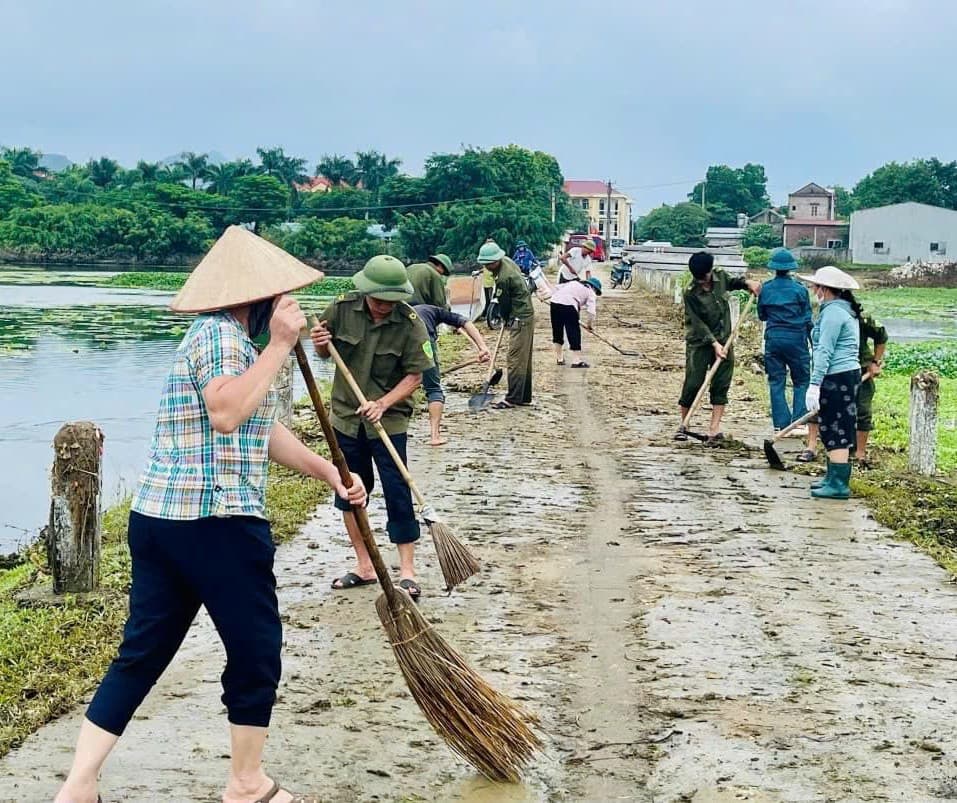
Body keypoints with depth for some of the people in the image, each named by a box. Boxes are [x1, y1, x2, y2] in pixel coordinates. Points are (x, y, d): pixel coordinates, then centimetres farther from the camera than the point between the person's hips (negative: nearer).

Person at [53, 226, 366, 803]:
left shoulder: (228, 337, 22)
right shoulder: (222, 335, -11)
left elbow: (264, 429, 26)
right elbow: (226, 414, -27)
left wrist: (330, 474, 24)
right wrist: (280, 345, -20)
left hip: (158, 518, 10)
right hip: (218, 522, -10)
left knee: (142, 654, 11)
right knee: (256, 652, 6)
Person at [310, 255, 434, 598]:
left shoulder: (410, 323, -15)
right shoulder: (342, 308, -8)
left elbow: (414, 376, -12)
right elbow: (326, 353, 8)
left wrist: (382, 404, -24)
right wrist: (320, 345, -16)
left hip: (389, 421, -4)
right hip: (346, 416, 4)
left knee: (398, 495, -4)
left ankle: (407, 571, 6)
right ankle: (364, 567, 24)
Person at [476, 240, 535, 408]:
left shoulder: (503, 277, -23)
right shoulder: (506, 261, 6)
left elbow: (504, 303, -12)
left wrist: (505, 319, 5)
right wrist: (496, 298, 14)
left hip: (520, 319, -10)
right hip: (526, 315, 10)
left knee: (516, 359, -9)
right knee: (524, 359, 13)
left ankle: (513, 399, -8)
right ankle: (524, 397, 18)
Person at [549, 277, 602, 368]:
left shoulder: (574, 283, 31)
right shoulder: (591, 293, 15)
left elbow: (556, 288, 23)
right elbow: (591, 311, 2)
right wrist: (589, 325, 15)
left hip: (554, 302, 6)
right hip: (568, 305, -6)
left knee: (557, 331, 19)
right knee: (574, 333, 5)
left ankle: (559, 358, 29)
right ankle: (576, 361, 4)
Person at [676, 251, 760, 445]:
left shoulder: (720, 277, -1)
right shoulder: (691, 294, -16)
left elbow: (732, 282, 24)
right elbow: (698, 323, -17)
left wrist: (747, 282, 3)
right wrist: (714, 344, -22)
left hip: (724, 341, 5)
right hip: (699, 342, -5)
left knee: (721, 386, 0)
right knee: (693, 384, -6)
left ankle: (714, 429, 1)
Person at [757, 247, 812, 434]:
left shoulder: (766, 289, 1)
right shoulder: (799, 289, -5)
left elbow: (761, 315, 13)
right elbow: (807, 319, 0)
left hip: (773, 338, 2)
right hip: (796, 339, -2)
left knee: (776, 382, 8)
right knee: (801, 382, 8)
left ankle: (781, 425, 4)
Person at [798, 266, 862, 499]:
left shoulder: (833, 312, -15)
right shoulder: (846, 310, 17)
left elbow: (824, 352, -20)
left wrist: (815, 384, -20)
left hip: (837, 378, -10)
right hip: (848, 374, 10)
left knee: (836, 431, -7)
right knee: (835, 431, 17)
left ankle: (839, 484, -5)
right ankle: (834, 478, 25)